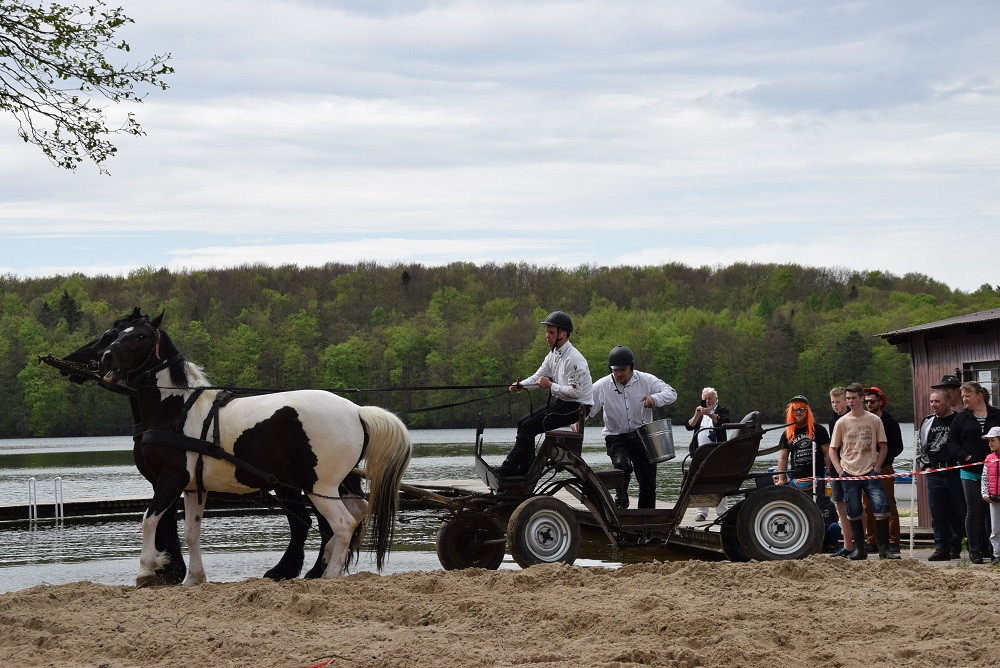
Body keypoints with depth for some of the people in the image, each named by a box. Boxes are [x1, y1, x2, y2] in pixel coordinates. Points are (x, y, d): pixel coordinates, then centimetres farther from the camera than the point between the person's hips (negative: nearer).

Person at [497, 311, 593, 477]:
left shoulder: (573, 359, -20)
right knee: (523, 423, 5)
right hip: (559, 402, 10)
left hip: (576, 407, -10)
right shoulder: (553, 355, 11)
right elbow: (538, 377, 9)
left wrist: (550, 385, -19)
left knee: (529, 427, -16)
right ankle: (525, 470, 6)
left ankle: (507, 468, -11)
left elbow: (575, 392, -25)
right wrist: (520, 385, -11)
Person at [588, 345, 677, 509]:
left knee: (648, 482, -1)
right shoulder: (602, 386, -2)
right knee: (622, 465, -30)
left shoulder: (646, 380, -3)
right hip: (616, 438, -1)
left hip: (642, 437, 1)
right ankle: (621, 501, -4)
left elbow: (671, 393, -7)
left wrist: (655, 399, -28)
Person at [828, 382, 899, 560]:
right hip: (849, 475, 1)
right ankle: (860, 549, 17)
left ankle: (884, 549, -5)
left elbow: (883, 447, 9)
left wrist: (876, 468, -2)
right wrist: (840, 471, -3)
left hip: (870, 473, -1)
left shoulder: (874, 420, 3)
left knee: (882, 507, -12)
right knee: (854, 513, 5)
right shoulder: (842, 422, 5)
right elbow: (833, 450, 9)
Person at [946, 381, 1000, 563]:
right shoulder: (961, 418, 6)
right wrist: (965, 456, -7)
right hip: (971, 473, 1)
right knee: (974, 512, 2)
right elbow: (952, 440, 7)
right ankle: (974, 550, 7)